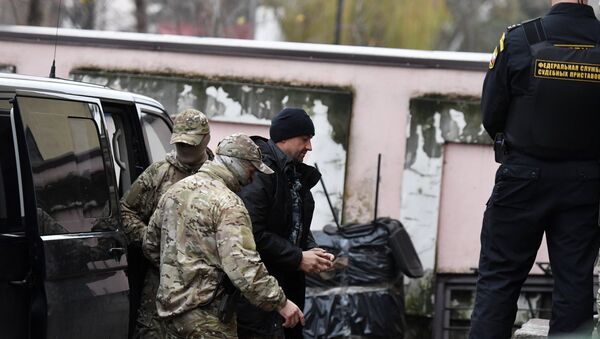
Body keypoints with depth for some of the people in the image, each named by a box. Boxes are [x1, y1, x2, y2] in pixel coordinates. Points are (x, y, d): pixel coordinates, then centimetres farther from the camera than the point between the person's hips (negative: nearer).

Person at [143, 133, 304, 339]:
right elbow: (243, 266, -25)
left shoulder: (175, 191, 9)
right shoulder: (228, 204, -17)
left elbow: (150, 245, 20)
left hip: (170, 304, 8)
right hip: (207, 318, -8)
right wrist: (280, 302, -20)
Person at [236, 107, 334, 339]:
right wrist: (298, 258, -17)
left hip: (288, 284, 10)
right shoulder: (262, 171, -16)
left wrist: (312, 251, 4)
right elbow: (253, 233, -23)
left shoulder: (296, 175, 15)